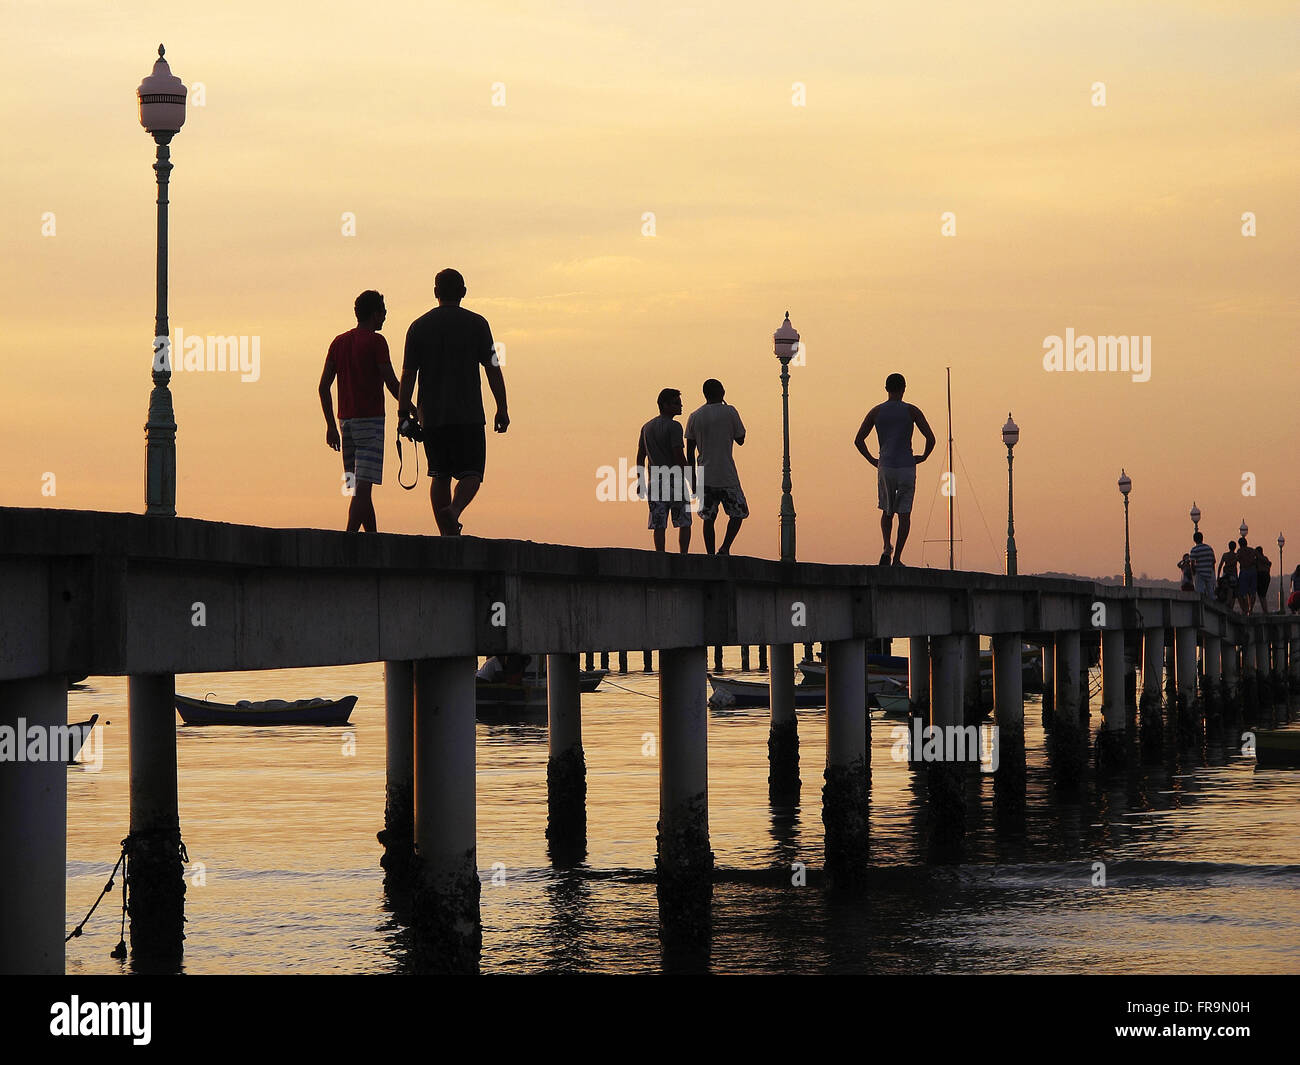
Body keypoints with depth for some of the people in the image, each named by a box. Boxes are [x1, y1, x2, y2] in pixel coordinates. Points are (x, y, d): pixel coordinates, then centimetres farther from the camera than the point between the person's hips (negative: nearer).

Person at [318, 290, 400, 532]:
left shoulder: (339, 342, 12)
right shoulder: (375, 342, -6)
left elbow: (323, 388, 11)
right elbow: (391, 383, -11)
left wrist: (331, 426, 15)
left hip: (346, 421, 7)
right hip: (370, 419, -7)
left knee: (360, 486, 12)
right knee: (363, 486, -12)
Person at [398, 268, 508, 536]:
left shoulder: (419, 326, 5)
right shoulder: (477, 324, 1)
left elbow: (408, 374, 3)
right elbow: (493, 369, -1)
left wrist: (404, 408, 12)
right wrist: (502, 409, 3)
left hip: (431, 415, 2)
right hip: (469, 414, -2)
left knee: (440, 476, 10)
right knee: (471, 474, 1)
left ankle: (448, 533, 6)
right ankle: (455, 509, -27)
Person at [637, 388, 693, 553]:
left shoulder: (647, 427, 14)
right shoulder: (674, 426, -7)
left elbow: (640, 457, 15)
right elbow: (679, 456, -14)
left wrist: (641, 483, 18)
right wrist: (691, 481, -11)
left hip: (654, 482, 5)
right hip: (675, 479, -5)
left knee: (659, 525, 1)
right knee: (684, 522, 3)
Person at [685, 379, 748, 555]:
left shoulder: (694, 417, 5)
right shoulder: (729, 412, -5)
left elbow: (689, 453, 6)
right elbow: (740, 440, 6)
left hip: (705, 477, 3)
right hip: (727, 476, -3)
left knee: (708, 518, 8)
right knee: (738, 513, 10)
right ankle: (725, 547, -7)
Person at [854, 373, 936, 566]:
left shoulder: (876, 411, 4)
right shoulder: (911, 411, -2)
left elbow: (858, 440, 1)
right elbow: (931, 438, -7)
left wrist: (872, 460, 12)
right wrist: (923, 456, 10)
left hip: (885, 467, 2)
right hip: (907, 468, -2)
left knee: (887, 511, 17)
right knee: (904, 514, 5)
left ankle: (886, 547, -5)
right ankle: (897, 558, 1)